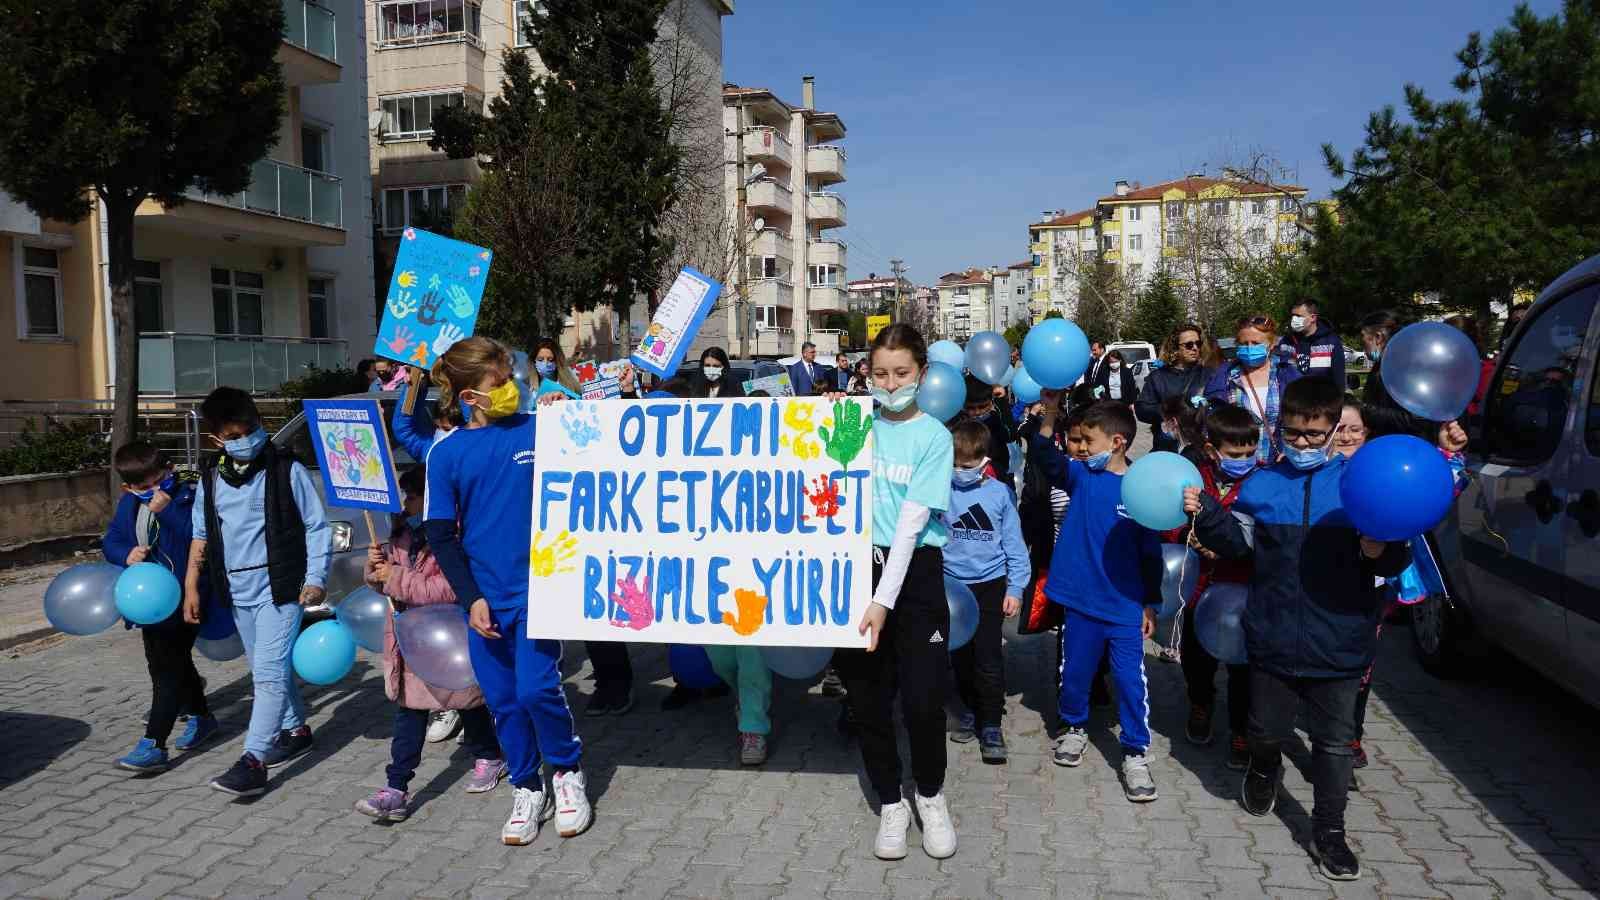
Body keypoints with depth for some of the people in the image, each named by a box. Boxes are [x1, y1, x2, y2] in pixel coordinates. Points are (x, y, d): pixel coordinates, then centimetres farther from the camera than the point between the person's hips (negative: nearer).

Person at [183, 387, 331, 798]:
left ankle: (254, 761, -10)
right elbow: (201, 534, 16)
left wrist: (315, 579, -11)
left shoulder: (287, 470, -8)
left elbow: (317, 527, -5)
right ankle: (295, 730, 35)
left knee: (269, 670, -11)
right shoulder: (211, 478, 6)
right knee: (270, 669, 17)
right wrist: (191, 585, 11)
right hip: (237, 591, 6)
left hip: (279, 586, -6)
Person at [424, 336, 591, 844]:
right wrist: (470, 597, -7)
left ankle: (567, 772, 16)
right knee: (503, 701, 9)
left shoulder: (537, 431, -1)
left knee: (536, 688, -10)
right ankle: (526, 788, 28)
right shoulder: (446, 454, 0)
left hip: (537, 588, -2)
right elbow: (440, 536, 2)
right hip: (486, 598, 2)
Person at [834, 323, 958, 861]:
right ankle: (890, 803, 27)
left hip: (914, 572, -3)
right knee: (867, 696, 7)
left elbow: (913, 522, -12)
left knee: (923, 697, -5)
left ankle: (930, 795, 23)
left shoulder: (933, 437, -3)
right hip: (857, 565, 3)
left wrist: (884, 600, -19)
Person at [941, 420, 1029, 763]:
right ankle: (971, 710, 32)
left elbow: (1013, 543, 2)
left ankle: (991, 724, 8)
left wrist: (1015, 588, 0)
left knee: (988, 656, -4)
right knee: (960, 654, 14)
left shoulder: (999, 493, -4)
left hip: (990, 584, -2)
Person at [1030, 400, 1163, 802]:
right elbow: (1047, 457, -18)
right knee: (1075, 671, 15)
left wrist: (1151, 603, 2)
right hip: (1080, 599, 2)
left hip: (1125, 606, -2)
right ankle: (1073, 727, 39)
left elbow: (1150, 553, -1)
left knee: (1130, 681, 1)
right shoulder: (1081, 476, 0)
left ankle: (1135, 753, 15)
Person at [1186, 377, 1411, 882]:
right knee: (1266, 728, 17)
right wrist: (1206, 514, -13)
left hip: (1339, 644, -1)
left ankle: (1329, 832, 23)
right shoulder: (1262, 485, 4)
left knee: (1334, 742, 9)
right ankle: (1264, 768, 50)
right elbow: (1236, 542, 2)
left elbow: (1395, 561, -2)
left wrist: (1381, 550, -24)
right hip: (1273, 639, 2)